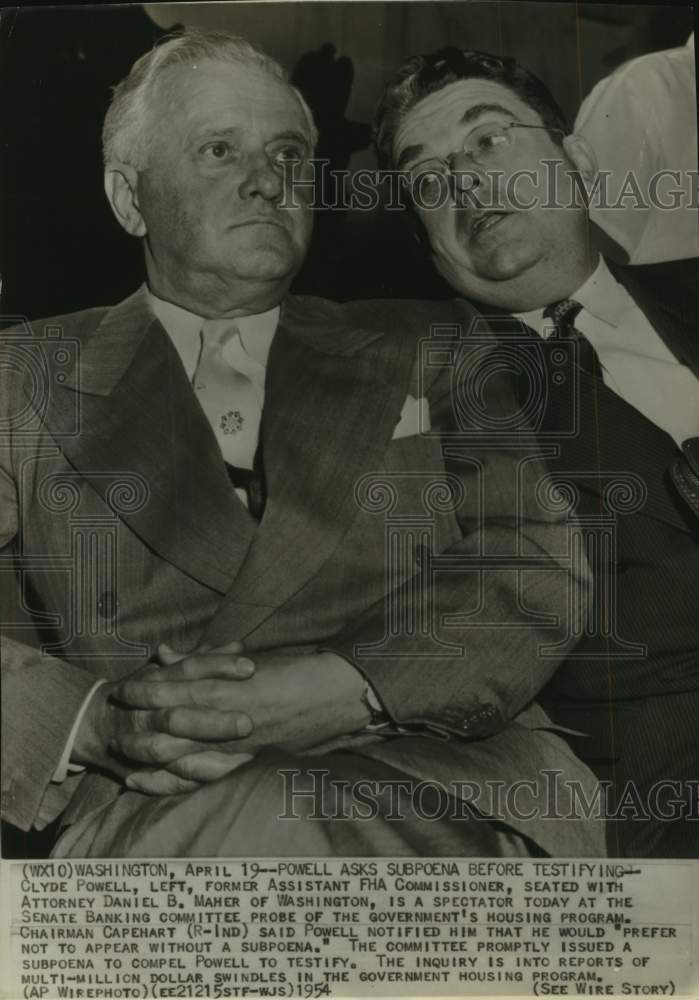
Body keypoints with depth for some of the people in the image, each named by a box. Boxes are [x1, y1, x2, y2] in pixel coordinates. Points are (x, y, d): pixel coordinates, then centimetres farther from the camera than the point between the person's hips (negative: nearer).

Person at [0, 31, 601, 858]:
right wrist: (94, 719, -18)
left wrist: (349, 690, -14)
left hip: (444, 782, 2)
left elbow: (540, 571, 4)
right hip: (158, 812, -1)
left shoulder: (425, 349, 15)